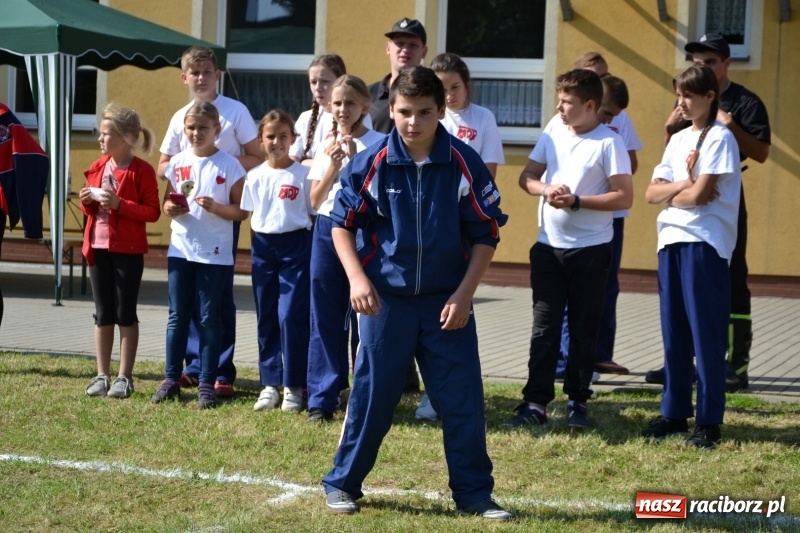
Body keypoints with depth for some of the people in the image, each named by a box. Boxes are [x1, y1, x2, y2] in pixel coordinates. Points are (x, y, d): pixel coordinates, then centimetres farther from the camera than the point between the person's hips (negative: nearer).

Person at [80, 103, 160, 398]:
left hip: (128, 250, -5)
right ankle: (102, 375, 15)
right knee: (103, 314, 10)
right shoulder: (98, 167, 8)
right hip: (98, 247, 6)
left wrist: (120, 204, -23)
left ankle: (125, 377, 8)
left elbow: (153, 212, -14)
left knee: (125, 314, 2)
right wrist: (87, 202, -4)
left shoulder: (142, 171, -10)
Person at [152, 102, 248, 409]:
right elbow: (166, 203, 14)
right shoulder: (177, 163, 6)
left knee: (209, 318, 2)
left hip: (215, 253, -3)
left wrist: (216, 207, -21)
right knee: (178, 315, 7)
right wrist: (170, 208, -8)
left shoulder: (229, 166, -5)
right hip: (181, 249, 3)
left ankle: (206, 382, 7)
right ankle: (172, 378, 14)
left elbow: (241, 211, -5)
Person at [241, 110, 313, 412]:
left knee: (291, 316, -8)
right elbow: (251, 215, 13)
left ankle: (293, 386, 2)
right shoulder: (255, 176, 6)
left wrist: (309, 251, -7)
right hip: (263, 247, 4)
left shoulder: (303, 175, -4)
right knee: (266, 318, 8)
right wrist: (258, 247, 5)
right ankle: (270, 384, 17)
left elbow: (314, 214, -1)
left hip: (296, 245, -4)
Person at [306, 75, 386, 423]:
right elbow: (315, 201, 5)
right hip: (328, 231, 4)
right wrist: (333, 166, -9)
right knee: (325, 318, 4)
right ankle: (322, 398, 9)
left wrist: (355, 160, -18)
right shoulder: (326, 145, 9)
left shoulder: (378, 144, -4)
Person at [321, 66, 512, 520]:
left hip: (447, 302, 1)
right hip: (386, 300, 0)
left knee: (464, 399, 2)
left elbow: (486, 235, -2)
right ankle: (343, 483, 20)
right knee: (372, 395, 6)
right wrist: (358, 278, -10)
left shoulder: (465, 164, -8)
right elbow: (342, 224, 3)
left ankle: (474, 493, 14)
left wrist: (464, 293, -9)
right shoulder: (371, 164, -7)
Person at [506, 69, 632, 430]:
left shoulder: (609, 143, -10)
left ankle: (578, 401, 16)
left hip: (591, 249, -4)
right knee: (544, 326, 2)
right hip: (549, 246, 4)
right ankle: (536, 401, 4)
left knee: (584, 329, 6)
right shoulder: (553, 135, 6)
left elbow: (624, 197, -13)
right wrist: (545, 190, -11)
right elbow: (527, 177, 11)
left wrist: (576, 201, -19)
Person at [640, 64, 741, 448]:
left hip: (705, 243, -7)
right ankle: (674, 412, 18)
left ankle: (709, 421, 0)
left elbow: (699, 195, -14)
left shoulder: (719, 138, -6)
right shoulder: (678, 139, 16)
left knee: (706, 334, -4)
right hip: (671, 240, 7)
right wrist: (682, 185, -8)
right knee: (674, 333, 10)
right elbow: (652, 193, 9)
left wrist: (671, 193, 2)